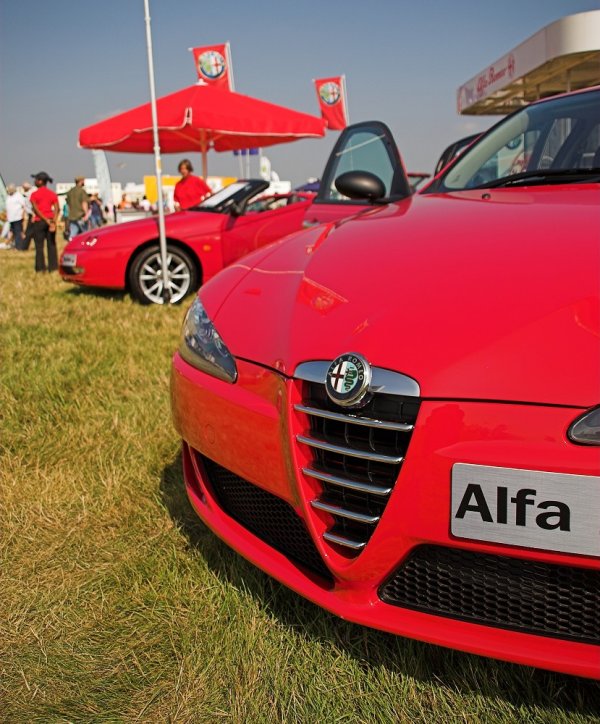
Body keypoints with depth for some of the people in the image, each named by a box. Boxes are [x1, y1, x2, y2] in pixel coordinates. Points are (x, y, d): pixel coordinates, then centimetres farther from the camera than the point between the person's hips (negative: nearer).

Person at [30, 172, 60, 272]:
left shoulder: (34, 194, -5)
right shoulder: (52, 194, 7)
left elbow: (36, 209, -14)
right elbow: (57, 209, -5)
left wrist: (47, 221, -15)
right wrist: (53, 222, -12)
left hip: (39, 221, -4)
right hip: (51, 220, 4)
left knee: (39, 246, 2)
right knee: (51, 245, 7)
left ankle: (41, 268, 1)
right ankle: (53, 267, 6)